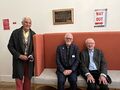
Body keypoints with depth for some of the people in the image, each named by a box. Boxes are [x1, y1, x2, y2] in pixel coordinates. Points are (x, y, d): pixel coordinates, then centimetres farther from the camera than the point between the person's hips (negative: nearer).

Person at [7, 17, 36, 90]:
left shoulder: (33, 34, -1)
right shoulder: (15, 33, -7)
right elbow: (10, 46, -5)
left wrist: (32, 55, -11)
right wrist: (19, 55, -13)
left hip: (29, 60, 2)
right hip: (18, 60, -2)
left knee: (28, 80, 14)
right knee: (19, 80, 1)